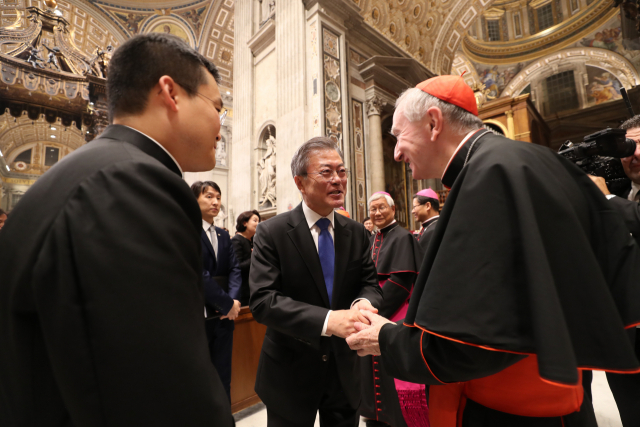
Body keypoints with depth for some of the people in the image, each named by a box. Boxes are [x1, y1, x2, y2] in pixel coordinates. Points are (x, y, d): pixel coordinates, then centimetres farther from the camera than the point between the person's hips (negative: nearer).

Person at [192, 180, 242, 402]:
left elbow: (234, 270, 5)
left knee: (223, 377, 15)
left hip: (224, 313, 6)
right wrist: (227, 304, -14)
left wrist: (234, 300, -12)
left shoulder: (223, 235, 11)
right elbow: (199, 274, -17)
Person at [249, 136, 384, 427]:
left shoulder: (357, 233, -3)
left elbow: (370, 283, 0)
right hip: (291, 372, -3)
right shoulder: (271, 233, -15)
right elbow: (262, 300, -22)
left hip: (345, 369, 4)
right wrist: (326, 320, -33)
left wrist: (364, 301, -24)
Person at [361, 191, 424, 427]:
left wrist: (377, 307, -16)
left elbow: (401, 280, -18)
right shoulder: (372, 240, 10)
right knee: (373, 369, 17)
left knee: (394, 373, 3)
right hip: (373, 311, 7)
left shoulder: (402, 237, -11)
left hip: (393, 314, -7)